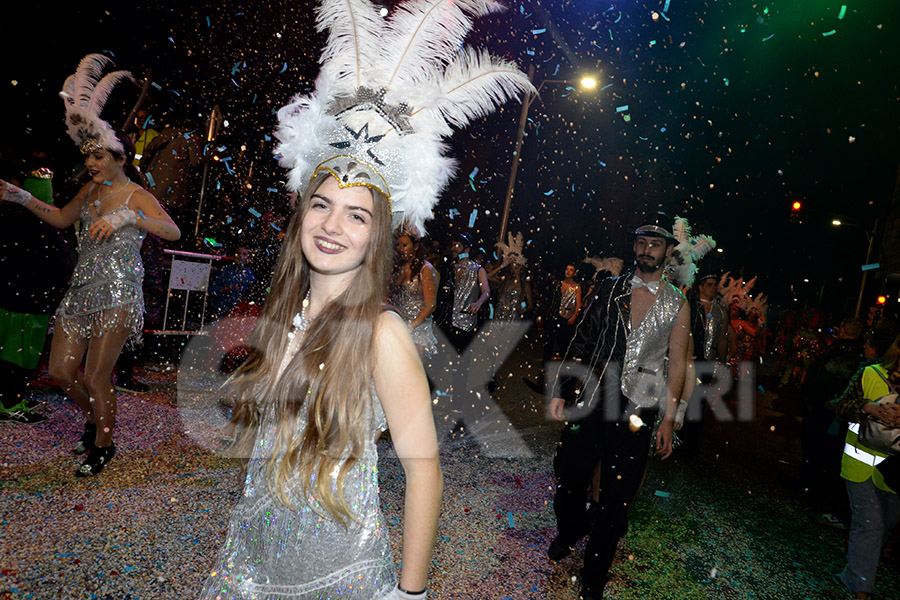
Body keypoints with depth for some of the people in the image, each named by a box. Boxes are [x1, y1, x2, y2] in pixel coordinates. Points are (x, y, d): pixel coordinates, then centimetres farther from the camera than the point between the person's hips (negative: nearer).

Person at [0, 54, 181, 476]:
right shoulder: (91, 190, 10)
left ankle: (104, 445, 21)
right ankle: (94, 418, 37)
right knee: (61, 370, 10)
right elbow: (61, 219, 28)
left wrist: (127, 217, -36)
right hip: (81, 290, 7)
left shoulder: (136, 196, -9)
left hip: (117, 295, -7)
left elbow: (173, 231, -27)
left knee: (96, 377, -2)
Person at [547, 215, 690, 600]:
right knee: (568, 482, 11)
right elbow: (582, 341, 4)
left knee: (615, 503, 6)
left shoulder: (677, 305, 2)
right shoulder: (610, 289, 4)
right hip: (590, 405, 1)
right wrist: (560, 390, 0)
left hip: (636, 416, -1)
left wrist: (668, 420, 3)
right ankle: (570, 530, 45)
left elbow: (676, 364, 5)